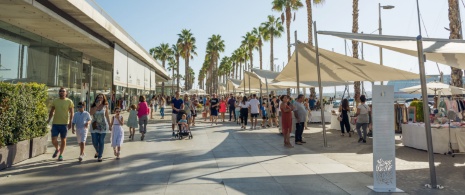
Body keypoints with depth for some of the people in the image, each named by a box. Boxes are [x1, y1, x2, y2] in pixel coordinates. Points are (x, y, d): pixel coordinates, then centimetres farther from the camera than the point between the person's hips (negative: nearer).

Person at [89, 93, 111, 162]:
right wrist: (96, 106, -21)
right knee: (94, 142, 3)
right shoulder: (93, 106, 2)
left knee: (101, 142, 0)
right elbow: (91, 113, -17)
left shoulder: (105, 106, 0)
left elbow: (107, 116, 7)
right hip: (94, 126, 1)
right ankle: (97, 151, 35)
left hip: (103, 126, -1)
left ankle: (100, 156, 12)